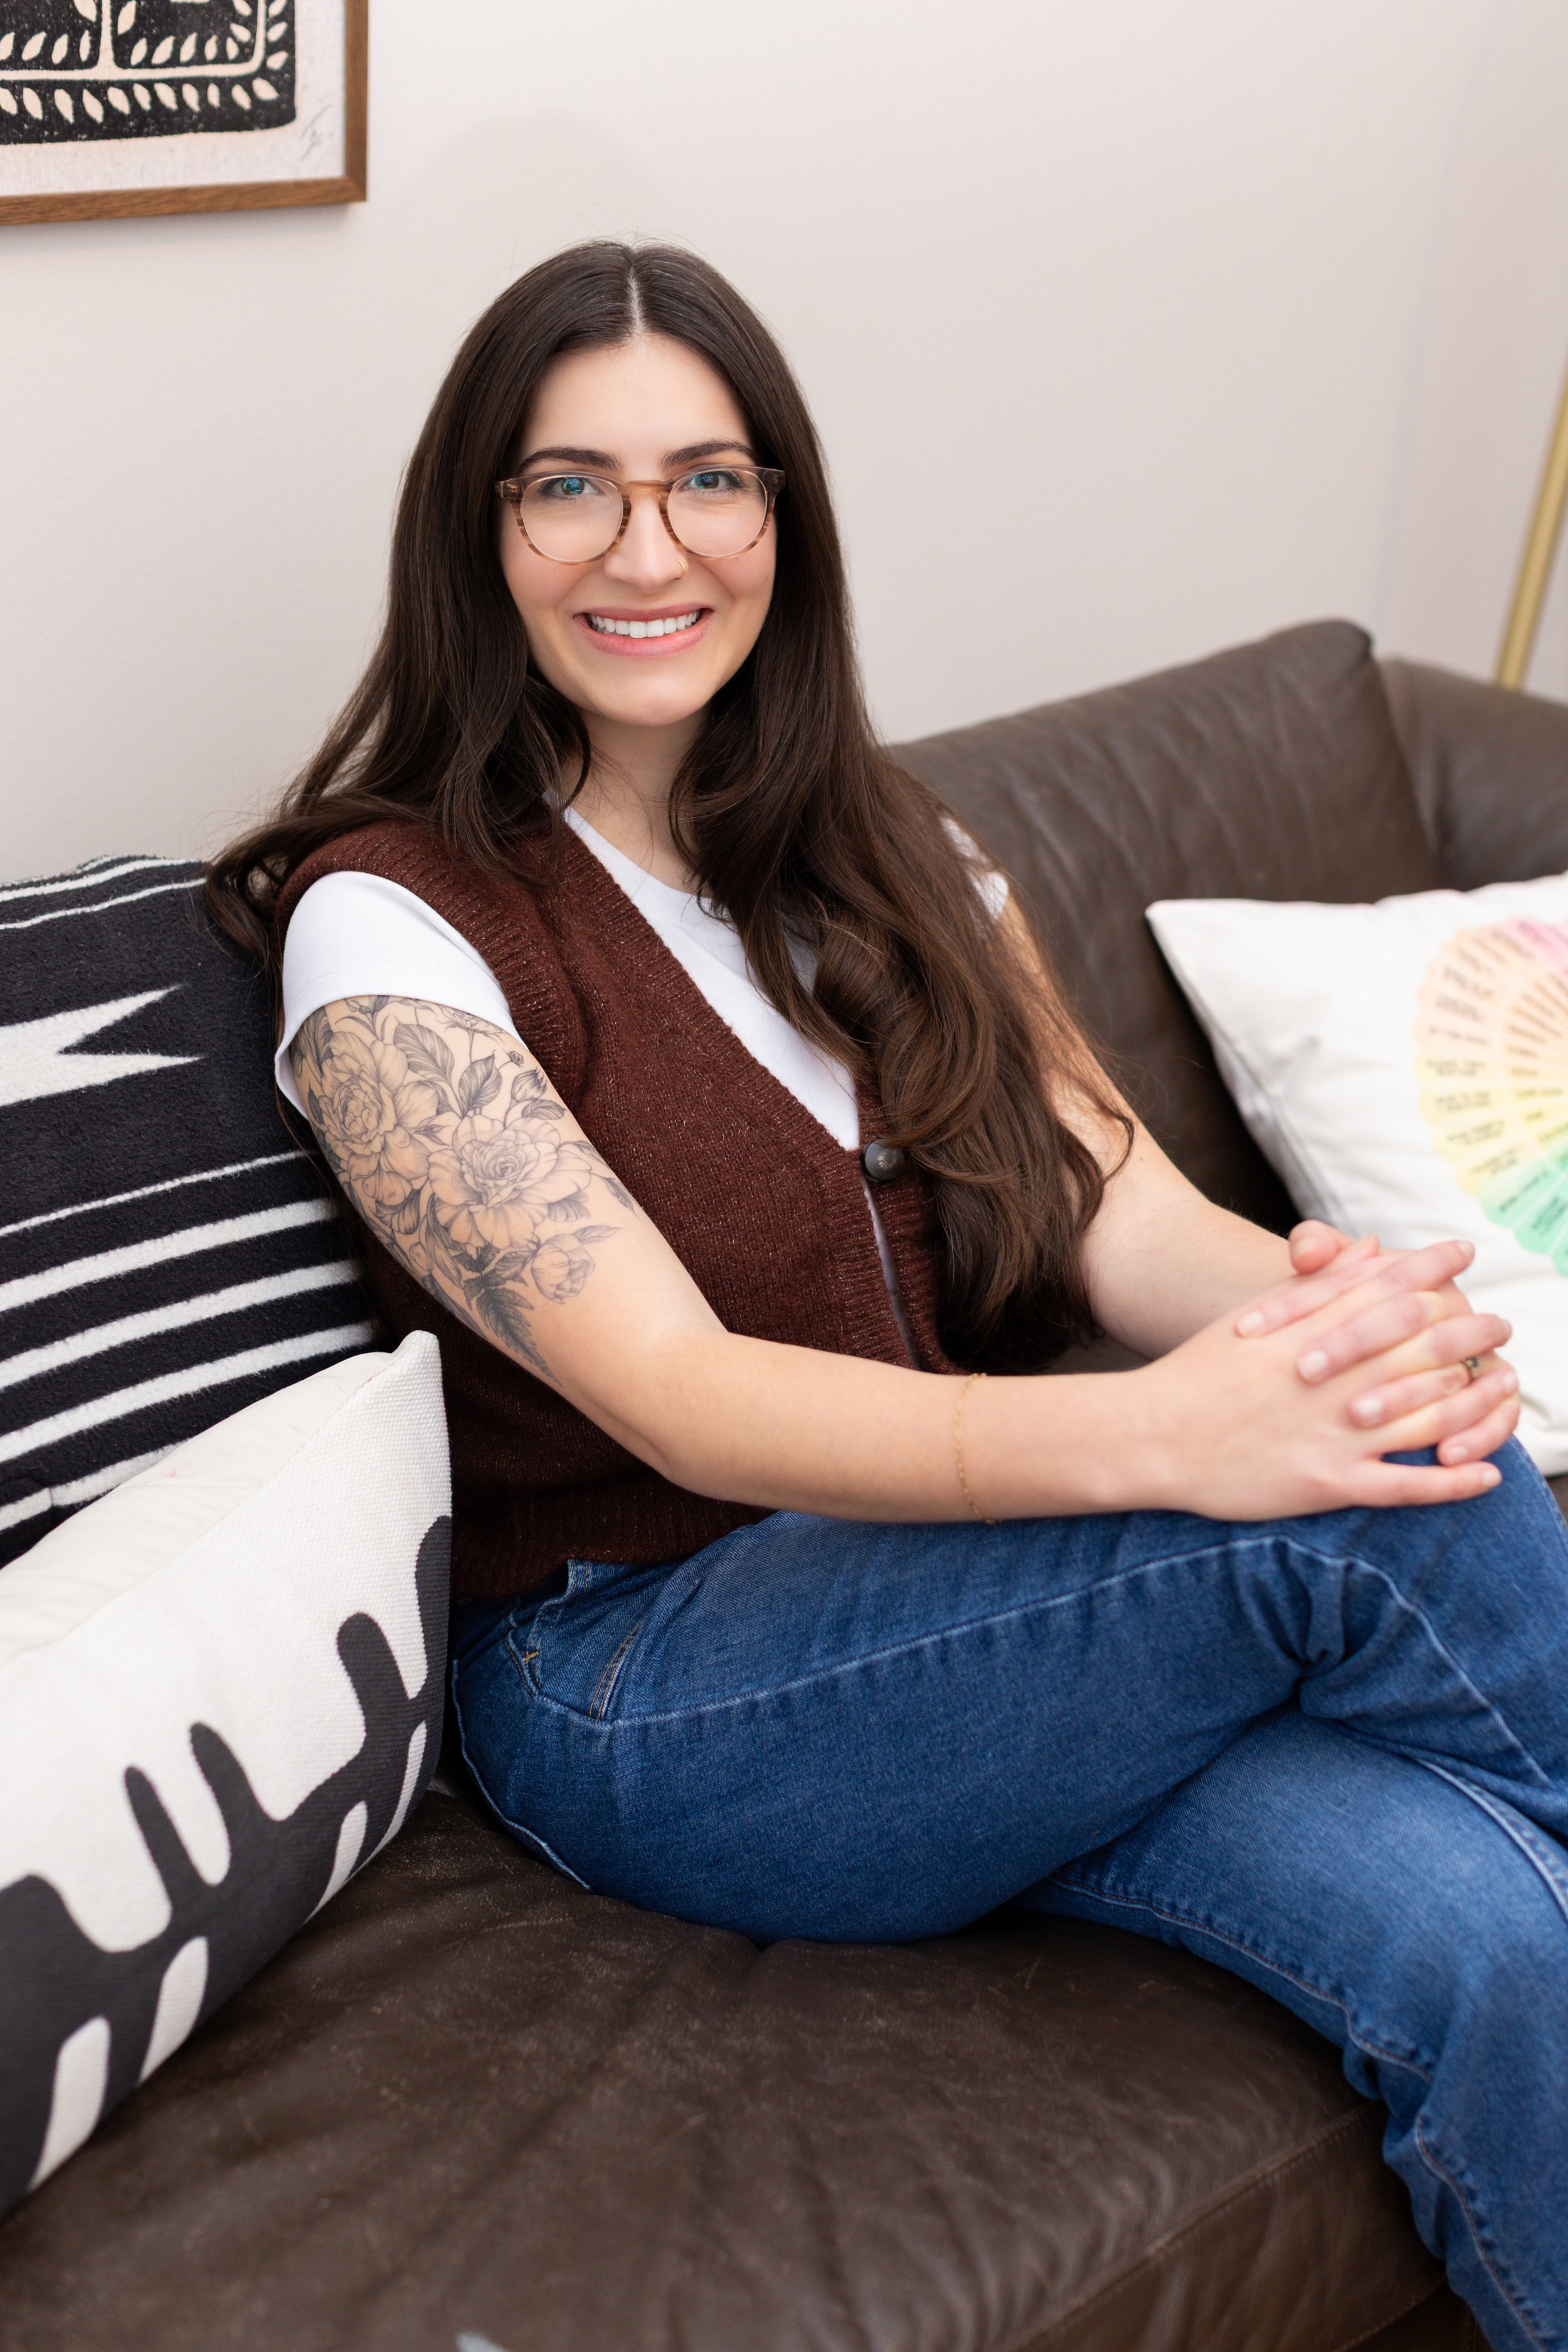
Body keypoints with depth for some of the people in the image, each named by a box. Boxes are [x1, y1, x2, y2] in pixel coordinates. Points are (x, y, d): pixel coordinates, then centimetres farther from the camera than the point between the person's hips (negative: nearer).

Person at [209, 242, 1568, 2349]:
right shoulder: (393, 919, -7)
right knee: (1377, 1513, -27)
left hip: (974, 1606, 5)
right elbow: (676, 1396, -18)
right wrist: (1159, 1434, -34)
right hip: (639, 1684, -5)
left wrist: (1344, 1303, -25)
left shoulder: (886, 852, 12)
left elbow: (1127, 1209, 1)